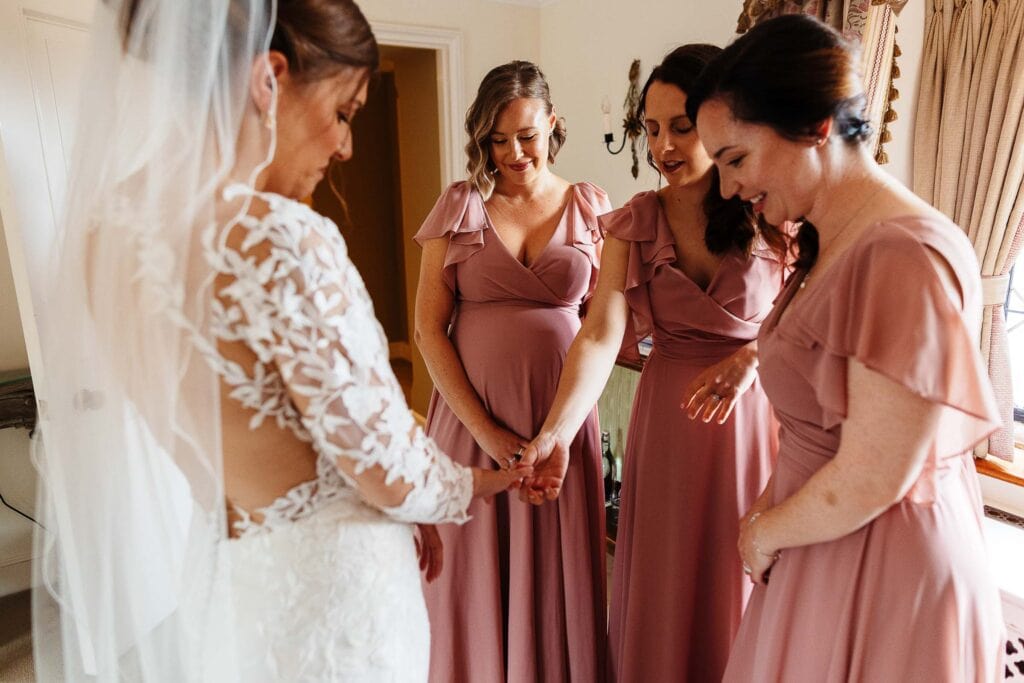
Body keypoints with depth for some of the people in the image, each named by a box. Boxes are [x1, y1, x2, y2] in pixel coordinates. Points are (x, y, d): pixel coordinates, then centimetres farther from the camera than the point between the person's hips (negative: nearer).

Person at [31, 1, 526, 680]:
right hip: (327, 585, -7)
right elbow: (393, 476, -23)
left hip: (211, 572, 7)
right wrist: (472, 485, 1)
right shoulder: (282, 241, -29)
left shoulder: (103, 225, -3)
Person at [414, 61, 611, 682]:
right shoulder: (461, 205, 1)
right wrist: (485, 429, -10)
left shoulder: (588, 206, 4)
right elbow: (429, 328, -4)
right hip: (472, 415, 0)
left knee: (556, 575, 13)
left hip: (562, 419, 1)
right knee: (476, 576, 12)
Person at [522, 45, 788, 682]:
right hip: (667, 418, 1)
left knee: (742, 591, 14)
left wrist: (756, 353, -21)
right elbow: (601, 337, -15)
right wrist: (555, 435, -28)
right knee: (660, 591, 14)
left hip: (754, 415, -1)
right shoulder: (633, 224, -3)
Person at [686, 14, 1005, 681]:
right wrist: (769, 506, 0)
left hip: (877, 570, -8)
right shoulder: (829, 245, 4)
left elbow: (870, 481, -23)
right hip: (825, 543, 8)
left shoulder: (904, 258, -25)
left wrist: (764, 533, -8)